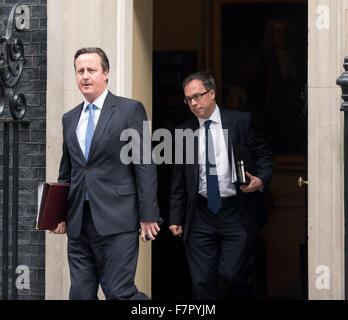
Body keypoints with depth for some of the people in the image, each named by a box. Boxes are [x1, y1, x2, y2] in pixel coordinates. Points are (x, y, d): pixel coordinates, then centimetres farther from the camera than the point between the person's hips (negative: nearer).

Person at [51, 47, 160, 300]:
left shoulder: (130, 110, -1)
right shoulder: (70, 118, 16)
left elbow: (145, 166, -5)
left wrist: (148, 216, -9)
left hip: (116, 222, -6)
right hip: (78, 223, 6)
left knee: (120, 293, -9)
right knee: (81, 294, 6)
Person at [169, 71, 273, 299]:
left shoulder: (241, 121, 2)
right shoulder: (184, 132, 9)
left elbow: (264, 155, 8)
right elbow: (179, 180, 12)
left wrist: (261, 180, -12)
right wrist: (176, 218, 8)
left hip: (237, 214, -2)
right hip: (200, 215, 2)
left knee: (233, 275, -7)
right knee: (202, 280, -1)